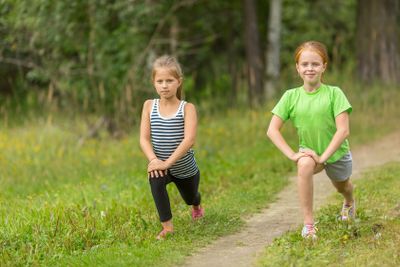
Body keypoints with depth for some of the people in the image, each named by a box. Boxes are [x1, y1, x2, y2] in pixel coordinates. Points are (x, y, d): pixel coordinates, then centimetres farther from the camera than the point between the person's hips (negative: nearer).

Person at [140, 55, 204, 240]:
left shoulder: (187, 108, -19)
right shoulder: (149, 106, -10)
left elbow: (189, 139, -30)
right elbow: (144, 138, -14)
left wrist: (167, 162, -37)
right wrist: (154, 160, -31)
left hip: (185, 168, 0)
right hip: (161, 165, 0)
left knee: (190, 198, 25)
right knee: (155, 179, -34)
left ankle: (196, 206, 66)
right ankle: (167, 225, -22)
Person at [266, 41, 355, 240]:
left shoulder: (334, 93, -20)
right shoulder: (291, 96, -13)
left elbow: (343, 130, -25)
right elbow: (272, 130, -13)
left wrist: (323, 157, -30)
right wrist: (291, 154, -23)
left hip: (336, 152, 0)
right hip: (309, 150, 0)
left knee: (342, 187, 26)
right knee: (305, 165, -36)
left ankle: (349, 202, 68)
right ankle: (308, 224, -30)